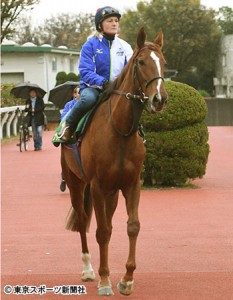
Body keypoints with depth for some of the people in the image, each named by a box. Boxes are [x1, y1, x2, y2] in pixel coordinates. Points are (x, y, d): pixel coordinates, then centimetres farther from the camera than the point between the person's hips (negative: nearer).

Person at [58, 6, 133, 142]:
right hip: (92, 87, -4)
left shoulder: (124, 46, 7)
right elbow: (85, 72, -14)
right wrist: (102, 82, -32)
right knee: (88, 98, -39)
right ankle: (68, 125, -12)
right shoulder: (91, 45, -5)